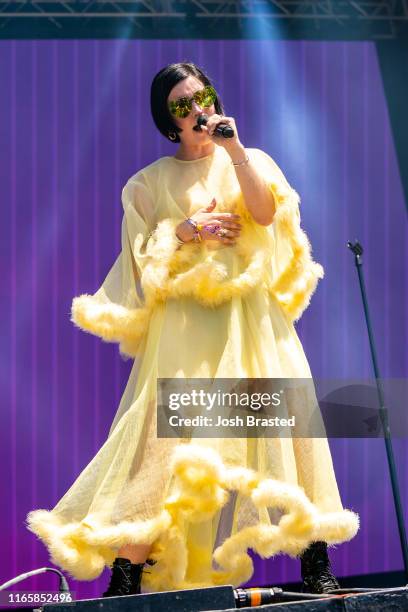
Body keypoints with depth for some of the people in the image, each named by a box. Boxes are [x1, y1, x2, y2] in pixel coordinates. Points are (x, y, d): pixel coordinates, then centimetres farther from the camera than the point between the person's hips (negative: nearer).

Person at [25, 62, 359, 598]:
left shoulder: (250, 161, 14)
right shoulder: (151, 182, 13)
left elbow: (266, 213, -5)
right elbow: (140, 254, 7)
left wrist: (235, 148, -13)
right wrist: (185, 231, -8)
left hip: (251, 316, 1)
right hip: (184, 323, -1)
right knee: (167, 431, -14)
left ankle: (315, 563, -10)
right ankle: (127, 570, -15)